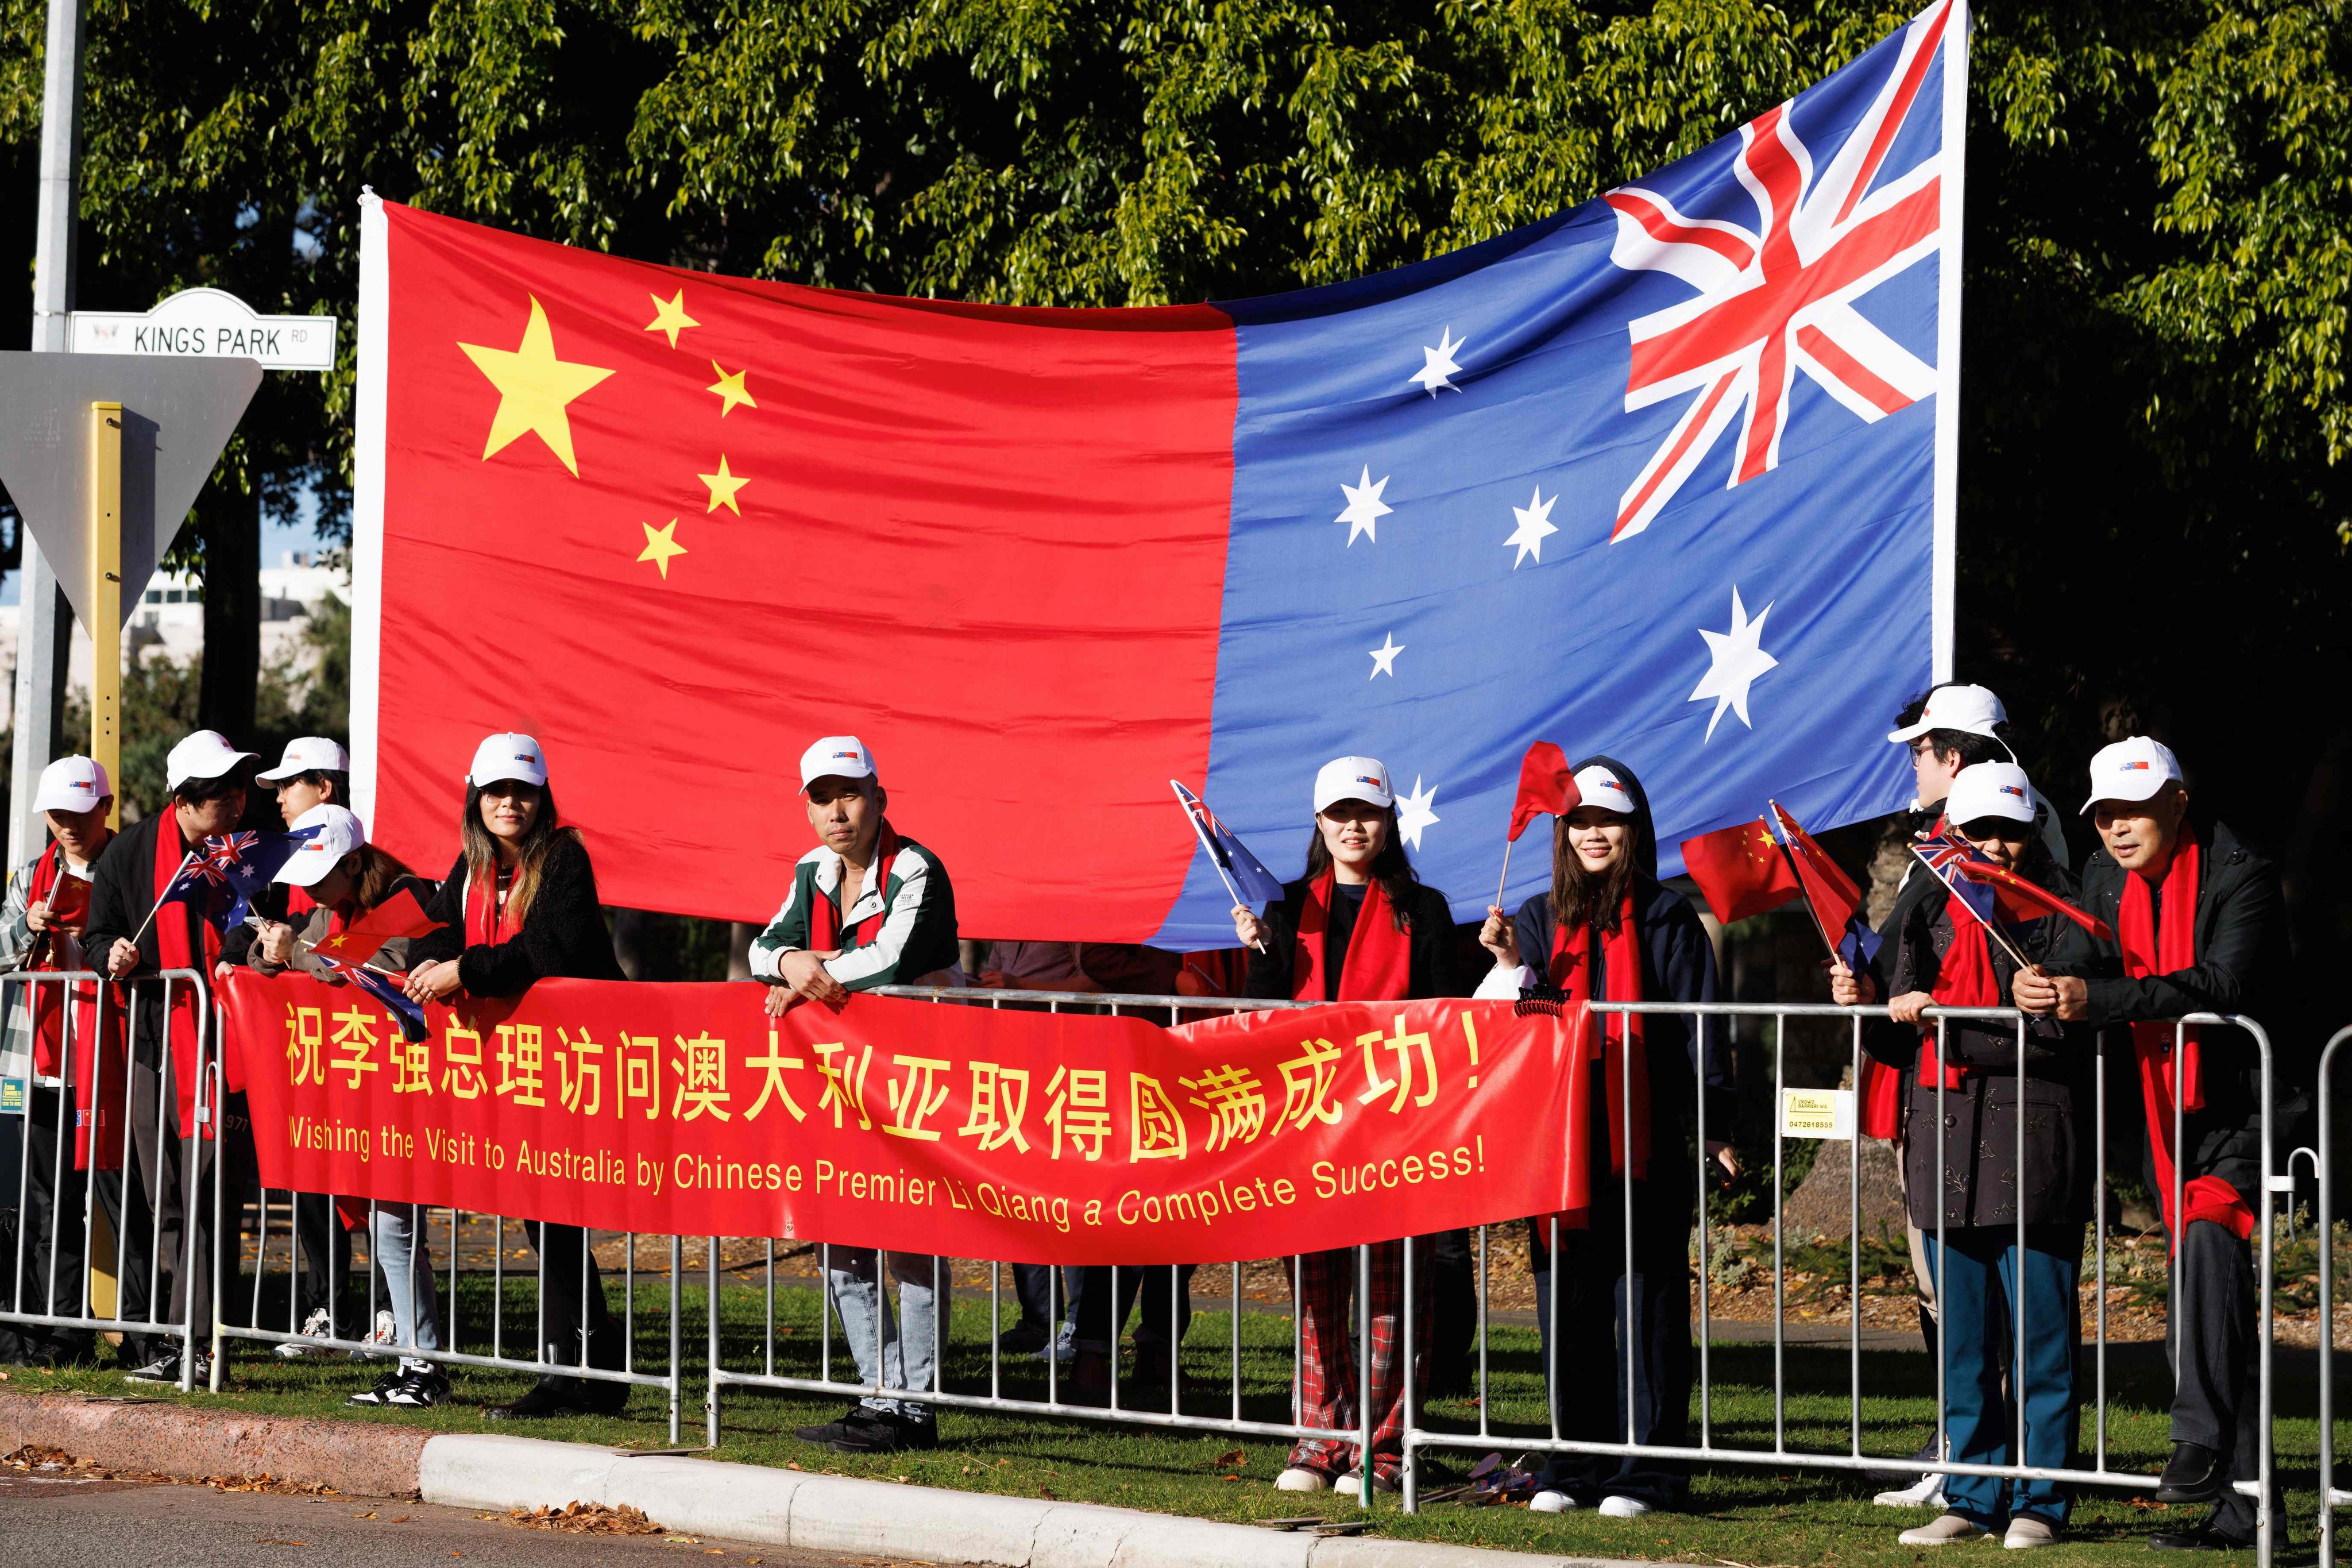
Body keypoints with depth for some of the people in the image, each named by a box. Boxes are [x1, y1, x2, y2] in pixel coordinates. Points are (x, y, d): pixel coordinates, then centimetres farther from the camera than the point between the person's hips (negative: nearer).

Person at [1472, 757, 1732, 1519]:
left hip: (1645, 1142, -4)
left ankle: (1646, 1471, 1)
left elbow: (1698, 1029, 1)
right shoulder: (1540, 919, 14)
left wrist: (1714, 1127, -5)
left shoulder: (1667, 919, 3)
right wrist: (1512, 967, -9)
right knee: (1566, 1305, 6)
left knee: (1647, 1304, -2)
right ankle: (1574, 1466, 14)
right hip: (1559, 1141, 4)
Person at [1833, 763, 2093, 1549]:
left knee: (2039, 1331, -2)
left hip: (2031, 1147, -6)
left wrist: (1947, 1017, -15)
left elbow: (2059, 1031, -14)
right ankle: (1973, 1498, 16)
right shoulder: (1930, 911, 16)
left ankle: (2040, 1501, 4)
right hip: (1945, 1147, 6)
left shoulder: (2059, 914, -2)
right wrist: (1866, 1005, 0)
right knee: (1962, 1337, 10)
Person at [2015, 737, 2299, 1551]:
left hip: (2247, 1109, -7)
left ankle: (2202, 1440, -33)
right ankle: (2243, 1506, 15)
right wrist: (2048, 986, -21)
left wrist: (2095, 998, -35)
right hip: (2170, 1118, 7)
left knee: (2208, 1234, -33)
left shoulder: (2242, 876, -15)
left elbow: (2222, 983, -27)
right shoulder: (2106, 878, 8)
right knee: (2193, 1307, 8)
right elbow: (2101, 966, 3)